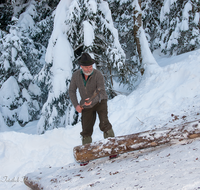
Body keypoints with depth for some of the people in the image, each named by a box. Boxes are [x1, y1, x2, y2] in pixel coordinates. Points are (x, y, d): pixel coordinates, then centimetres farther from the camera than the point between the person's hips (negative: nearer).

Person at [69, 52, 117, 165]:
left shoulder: (98, 75, -23)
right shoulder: (76, 75, -13)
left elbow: (101, 92, -31)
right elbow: (72, 91, 0)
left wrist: (92, 100, -50)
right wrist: (76, 105, -12)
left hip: (100, 102, -3)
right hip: (86, 106, 3)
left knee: (104, 124, -22)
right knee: (86, 130, 3)